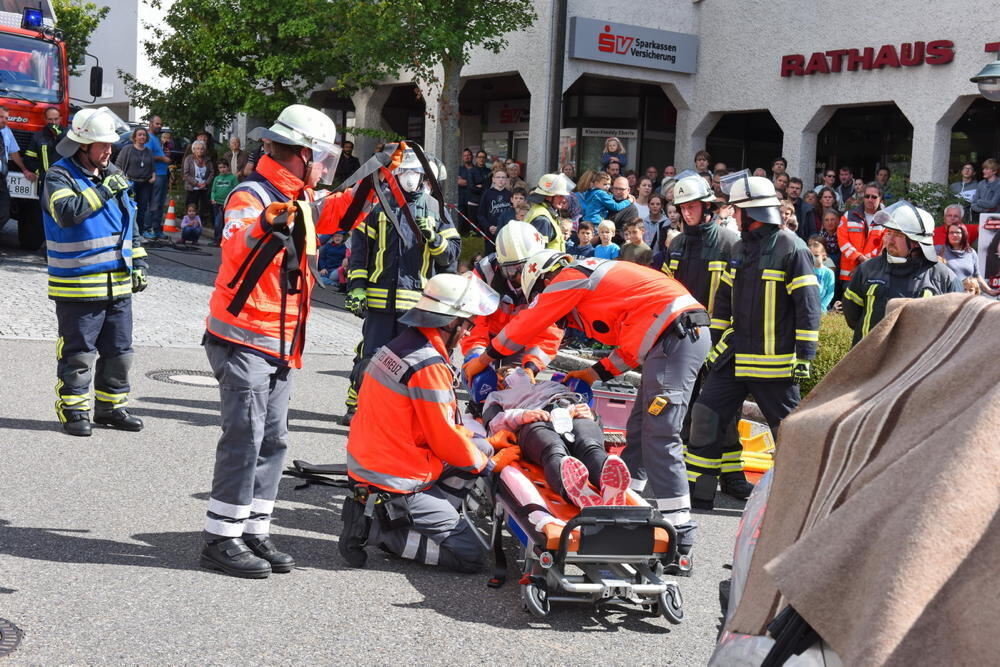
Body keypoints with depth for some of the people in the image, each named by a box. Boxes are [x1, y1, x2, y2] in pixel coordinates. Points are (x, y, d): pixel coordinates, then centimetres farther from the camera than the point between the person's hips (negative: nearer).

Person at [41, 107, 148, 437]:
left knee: (119, 351, 13)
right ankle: (73, 411, 11)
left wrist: (138, 262, 16)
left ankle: (111, 406, 26)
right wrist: (103, 190, -22)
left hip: (118, 284, 7)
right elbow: (68, 212, -27)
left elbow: (130, 222, 21)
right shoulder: (59, 176, -7)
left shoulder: (114, 175, 14)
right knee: (78, 354, -1)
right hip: (77, 285, -7)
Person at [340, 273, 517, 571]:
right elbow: (445, 439, -16)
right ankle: (377, 528, -6)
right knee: (472, 557, -3)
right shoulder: (428, 366, -22)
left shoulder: (400, 345, 7)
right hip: (395, 486, -9)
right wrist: (491, 463, 0)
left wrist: (485, 442, 15)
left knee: (479, 447, 16)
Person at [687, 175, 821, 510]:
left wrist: (805, 355, -15)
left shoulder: (791, 248, -10)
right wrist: (715, 342, 18)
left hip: (775, 363, -7)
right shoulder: (740, 248, 13)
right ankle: (698, 492, 11)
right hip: (734, 356, 7)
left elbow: (808, 306, -12)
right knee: (706, 417, 3)